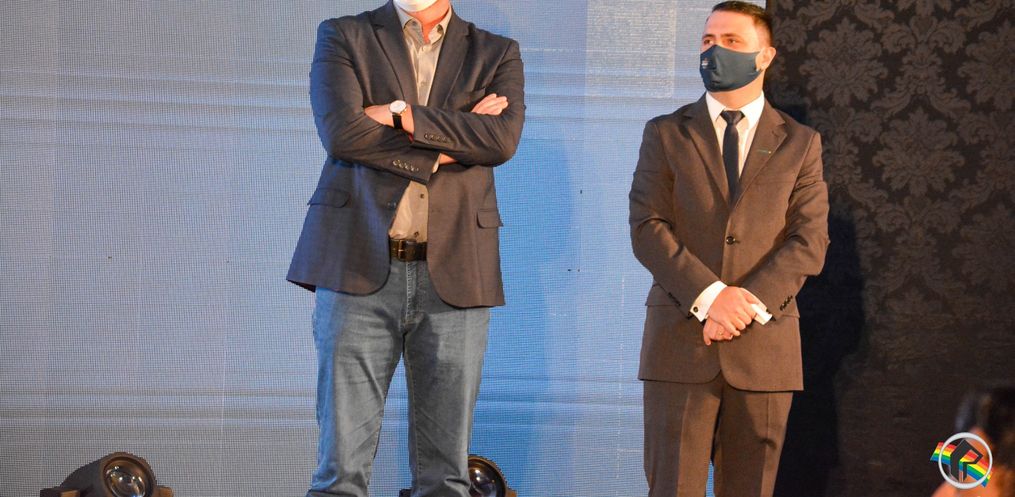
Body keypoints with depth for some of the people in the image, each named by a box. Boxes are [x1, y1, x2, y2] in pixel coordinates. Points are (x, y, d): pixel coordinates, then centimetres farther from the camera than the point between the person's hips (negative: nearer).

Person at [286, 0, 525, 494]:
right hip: (359, 268, -2)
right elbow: (342, 132, -9)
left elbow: (503, 138, -8)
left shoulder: (497, 55, 12)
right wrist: (443, 148, -5)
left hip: (453, 275, 2)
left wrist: (401, 115, -10)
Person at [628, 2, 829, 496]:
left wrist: (749, 304, -14)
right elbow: (647, 231, -1)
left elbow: (809, 242, 1)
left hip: (764, 348, 1)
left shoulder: (800, 144, 10)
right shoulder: (666, 135, 9)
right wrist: (711, 296, -15)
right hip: (680, 343, 0)